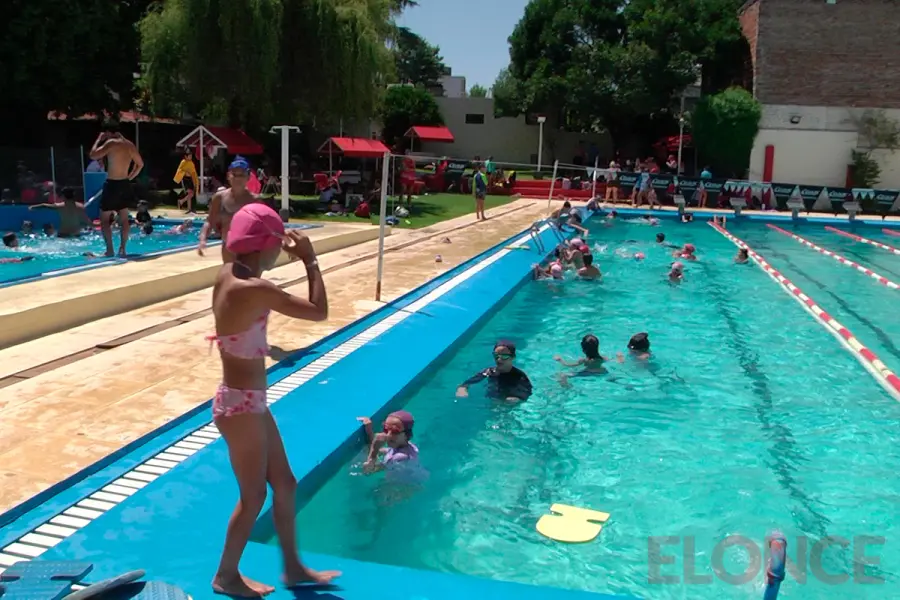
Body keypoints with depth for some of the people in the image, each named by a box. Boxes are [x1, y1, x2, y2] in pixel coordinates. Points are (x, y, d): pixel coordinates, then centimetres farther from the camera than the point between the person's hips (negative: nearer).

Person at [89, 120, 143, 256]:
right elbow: (140, 164, 15)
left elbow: (93, 156, -13)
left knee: (104, 218, 3)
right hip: (125, 185, 7)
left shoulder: (111, 143, -13)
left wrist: (99, 139, -2)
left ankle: (109, 250, -3)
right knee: (124, 219, 13)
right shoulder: (129, 144, 7)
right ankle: (122, 248, 14)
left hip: (112, 184, -7)